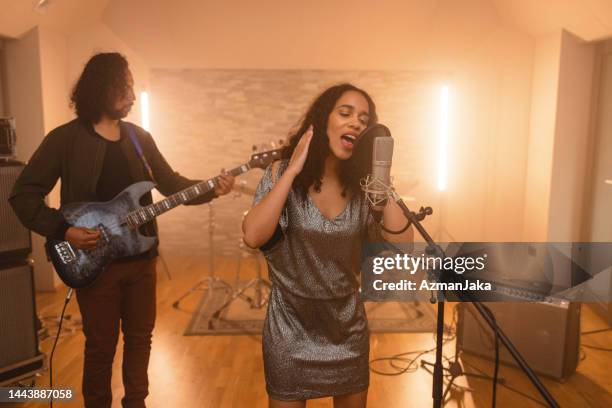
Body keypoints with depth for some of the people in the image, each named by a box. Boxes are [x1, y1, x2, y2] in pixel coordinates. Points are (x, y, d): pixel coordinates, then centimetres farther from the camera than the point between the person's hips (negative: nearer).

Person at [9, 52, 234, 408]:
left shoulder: (140, 138, 7)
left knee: (140, 337, 15)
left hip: (141, 257, 5)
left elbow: (171, 183, 7)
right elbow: (23, 194, -6)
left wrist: (212, 189, -9)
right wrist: (62, 230, -18)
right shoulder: (66, 139, -8)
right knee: (101, 346, 8)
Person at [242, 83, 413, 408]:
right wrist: (292, 169, -24)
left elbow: (401, 245, -15)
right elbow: (253, 237, -26)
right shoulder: (282, 174, -11)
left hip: (348, 329, 3)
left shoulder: (362, 185, -4)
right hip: (291, 329, -3)